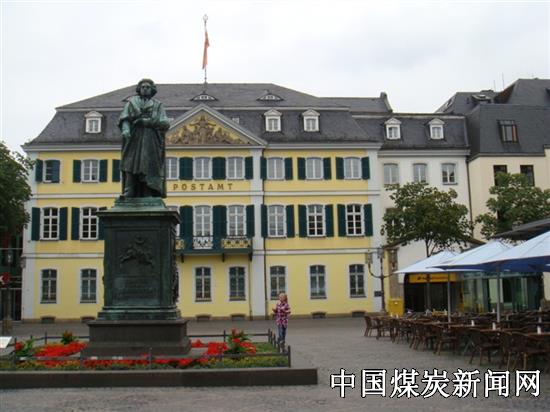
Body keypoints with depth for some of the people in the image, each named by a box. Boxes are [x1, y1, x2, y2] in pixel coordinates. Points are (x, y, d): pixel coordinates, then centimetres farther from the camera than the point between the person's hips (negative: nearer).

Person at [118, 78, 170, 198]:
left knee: (148, 170, -10)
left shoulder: (157, 105, 15)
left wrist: (147, 122, -10)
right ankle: (128, 196, -13)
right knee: (131, 169, -11)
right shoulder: (131, 102, 16)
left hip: (151, 144, 0)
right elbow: (124, 119, 3)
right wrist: (125, 129, -18)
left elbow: (165, 124, 3)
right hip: (134, 141, 0)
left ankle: (148, 198, -14)